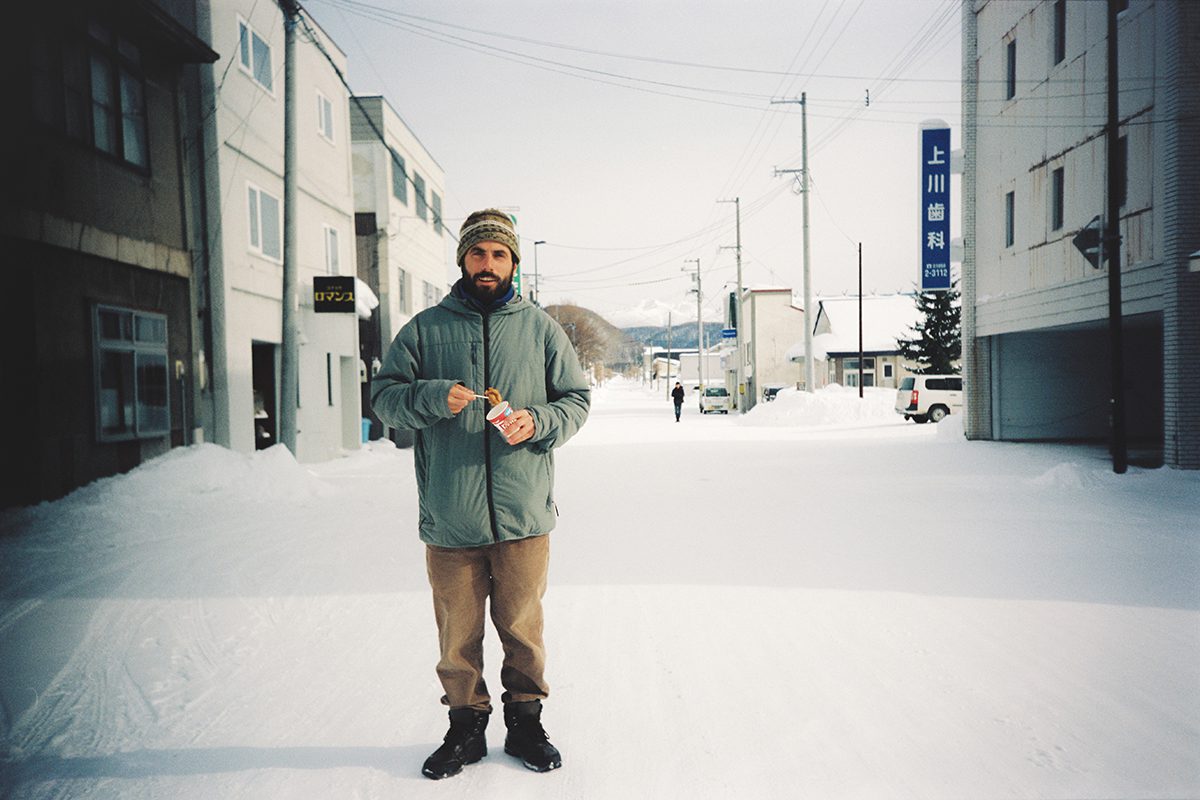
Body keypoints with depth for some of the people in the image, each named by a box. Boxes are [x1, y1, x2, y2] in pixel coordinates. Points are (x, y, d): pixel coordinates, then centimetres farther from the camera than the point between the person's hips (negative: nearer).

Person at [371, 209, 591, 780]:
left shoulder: (540, 328, 8)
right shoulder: (425, 329, 7)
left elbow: (577, 399, 10)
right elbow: (384, 395, 3)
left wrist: (539, 422, -10)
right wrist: (434, 396, -16)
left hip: (523, 515, 0)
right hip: (449, 518, 0)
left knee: (522, 627, 11)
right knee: (457, 632, 10)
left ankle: (526, 722, 30)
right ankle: (465, 726, 29)